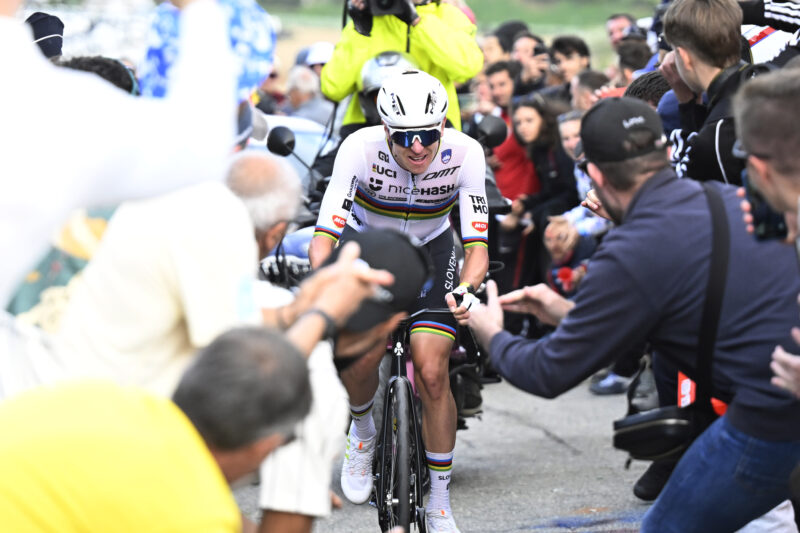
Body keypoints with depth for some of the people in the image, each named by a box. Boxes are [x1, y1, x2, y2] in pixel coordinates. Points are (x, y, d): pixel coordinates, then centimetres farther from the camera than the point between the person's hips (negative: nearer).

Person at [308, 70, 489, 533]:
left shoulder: (465, 153, -27)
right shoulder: (361, 148, -30)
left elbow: (478, 244, -26)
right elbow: (325, 234, -31)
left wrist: (467, 288, -46)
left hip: (430, 251, 1)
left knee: (432, 371, -15)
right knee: (361, 356, -24)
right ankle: (363, 429, 13)